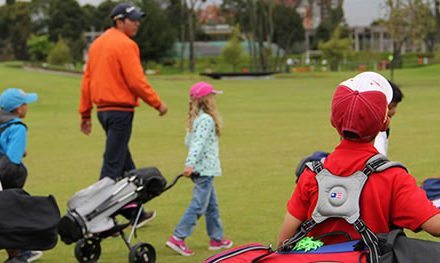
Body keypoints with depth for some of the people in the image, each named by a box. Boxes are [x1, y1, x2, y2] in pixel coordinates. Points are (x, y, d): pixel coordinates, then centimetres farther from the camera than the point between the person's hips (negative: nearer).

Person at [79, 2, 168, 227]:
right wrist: (157, 103, -6)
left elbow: (87, 80, 15)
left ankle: (134, 213, 25)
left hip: (103, 109, 9)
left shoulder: (97, 43, 14)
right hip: (121, 109, -9)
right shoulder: (125, 45, -13)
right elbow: (136, 81, -17)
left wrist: (85, 113, 19)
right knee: (113, 165, -5)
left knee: (125, 163, 17)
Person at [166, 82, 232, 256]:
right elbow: (198, 143, -25)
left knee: (212, 204, 17)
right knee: (198, 205, -8)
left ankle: (216, 238, 25)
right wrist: (190, 164, -31)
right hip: (205, 168, -10)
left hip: (201, 168, 10)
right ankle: (177, 238, -11)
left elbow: (188, 142, 16)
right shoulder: (206, 120, -16)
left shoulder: (195, 118, 12)